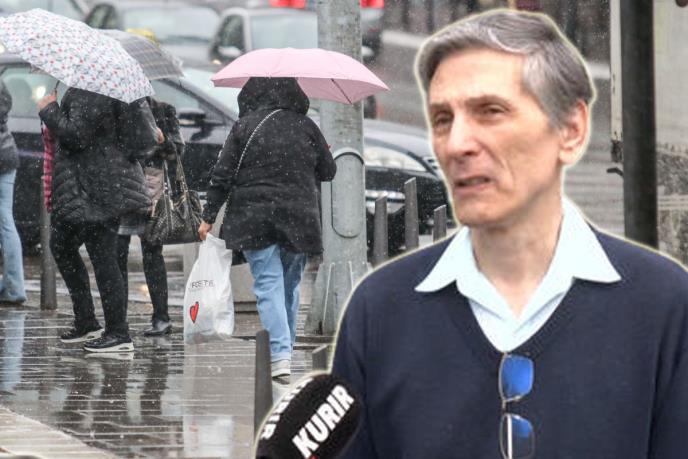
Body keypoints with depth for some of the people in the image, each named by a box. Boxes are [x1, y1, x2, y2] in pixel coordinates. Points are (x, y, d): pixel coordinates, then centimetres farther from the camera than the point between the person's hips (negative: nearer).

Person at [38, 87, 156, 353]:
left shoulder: (89, 95, -19)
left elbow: (76, 135, -23)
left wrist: (48, 110, -10)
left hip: (96, 189, -12)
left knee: (102, 257, -7)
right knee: (62, 246, 20)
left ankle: (119, 334, -4)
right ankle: (85, 324, 25)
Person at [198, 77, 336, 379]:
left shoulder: (244, 127, -4)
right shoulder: (305, 127, 1)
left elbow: (222, 176, -4)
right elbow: (328, 171, 9)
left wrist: (209, 217, 4)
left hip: (254, 221, -2)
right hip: (299, 219, 2)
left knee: (268, 286, -5)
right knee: (290, 286, 16)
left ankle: (280, 355, -19)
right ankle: (285, 350, 23)